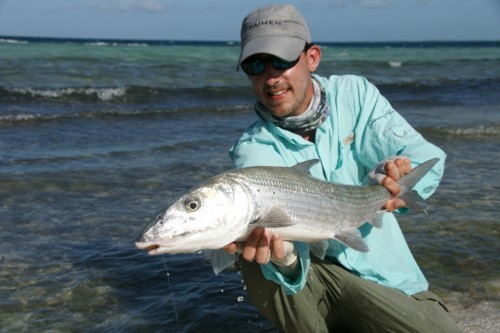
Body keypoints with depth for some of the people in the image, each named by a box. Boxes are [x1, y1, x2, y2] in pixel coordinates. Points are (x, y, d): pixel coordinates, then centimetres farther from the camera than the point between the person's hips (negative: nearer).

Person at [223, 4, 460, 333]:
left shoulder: (354, 93, -3)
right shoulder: (253, 150, -11)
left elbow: (428, 157, -13)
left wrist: (389, 181, -36)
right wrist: (283, 256, -50)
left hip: (387, 278, 2)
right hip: (311, 278, -2)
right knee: (256, 261, -31)